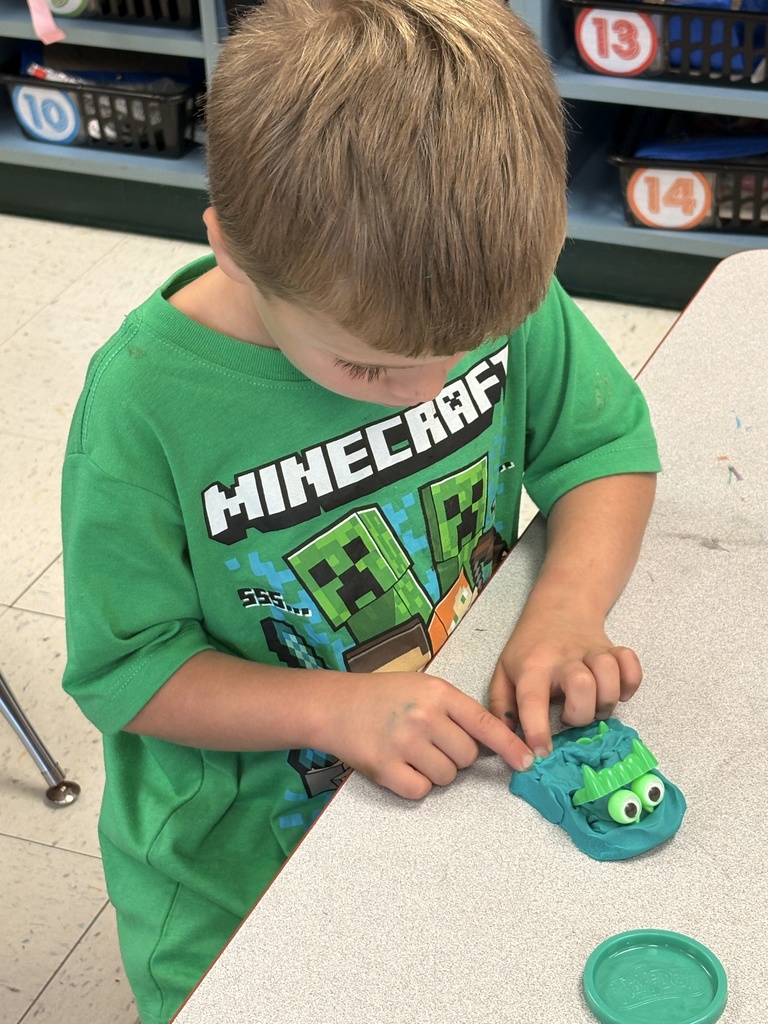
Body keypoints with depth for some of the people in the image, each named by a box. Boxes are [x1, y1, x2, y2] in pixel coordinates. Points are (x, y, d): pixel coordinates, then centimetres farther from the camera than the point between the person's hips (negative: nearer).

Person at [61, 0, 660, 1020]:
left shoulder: (494, 288, -20)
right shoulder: (145, 404, -30)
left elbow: (609, 444, -5)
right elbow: (127, 671, -19)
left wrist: (565, 612, -24)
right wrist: (339, 709, -32)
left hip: (462, 777, 4)